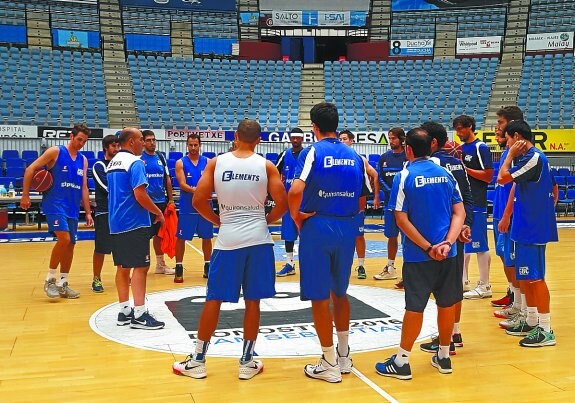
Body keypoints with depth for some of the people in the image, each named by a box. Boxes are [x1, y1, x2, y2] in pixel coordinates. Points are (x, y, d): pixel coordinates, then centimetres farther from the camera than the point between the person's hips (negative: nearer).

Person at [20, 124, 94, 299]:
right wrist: (25, 195, -11)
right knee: (64, 239, -20)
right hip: (54, 204, -6)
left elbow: (84, 188, 15)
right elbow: (30, 169, -5)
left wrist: (88, 212, 10)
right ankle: (50, 280, -4)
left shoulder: (83, 160, 12)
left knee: (70, 245, 7)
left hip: (73, 208, 6)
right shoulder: (55, 152, -4)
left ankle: (63, 285, 18)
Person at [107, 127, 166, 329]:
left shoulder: (113, 162, 16)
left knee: (123, 267, 12)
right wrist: (158, 212, -8)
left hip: (116, 223, 9)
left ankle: (124, 311, 16)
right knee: (140, 267, -6)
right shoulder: (135, 162, -13)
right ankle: (139, 315, -7)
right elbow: (140, 195, -21)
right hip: (134, 223, -9)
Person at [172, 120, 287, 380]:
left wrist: (217, 221, 12)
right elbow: (282, 203, -6)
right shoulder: (266, 165, -1)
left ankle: (197, 361, 15)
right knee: (252, 301, 8)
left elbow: (198, 201, -4)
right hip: (258, 238, 0)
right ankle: (247, 362, 16)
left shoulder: (216, 163, 0)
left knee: (214, 300, 8)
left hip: (228, 239, 0)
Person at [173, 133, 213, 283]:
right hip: (187, 208, -2)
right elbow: (182, 184, -11)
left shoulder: (207, 162, 5)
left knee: (207, 237, 10)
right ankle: (179, 268, 13)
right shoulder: (180, 163, 0)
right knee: (181, 238, 2)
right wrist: (197, 190, -25)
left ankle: (207, 266, 23)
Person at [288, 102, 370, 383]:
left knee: (319, 296, 5)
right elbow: (362, 199, 9)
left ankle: (330, 364, 13)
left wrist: (297, 217, -6)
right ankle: (343, 355, 29)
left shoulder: (312, 152, -8)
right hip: (347, 227, 5)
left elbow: (295, 192, -21)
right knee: (340, 292, 20)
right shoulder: (354, 155, 8)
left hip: (317, 226, -5)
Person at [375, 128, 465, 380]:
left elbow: (402, 220, -13)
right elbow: (460, 213, 1)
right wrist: (447, 243, -9)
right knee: (446, 304, 12)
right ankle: (443, 357, 25)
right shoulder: (446, 174, 6)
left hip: (418, 255, -4)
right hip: (447, 254, 4)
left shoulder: (405, 177, -8)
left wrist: (427, 248, -11)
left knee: (414, 307, 1)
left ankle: (401, 362, 10)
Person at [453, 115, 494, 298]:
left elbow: (488, 176, -15)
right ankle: (463, 282, 24)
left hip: (476, 205, -8)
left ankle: (484, 286, 3)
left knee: (480, 245, -4)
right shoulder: (461, 148, 14)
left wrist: (465, 168, -16)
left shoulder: (481, 148, -9)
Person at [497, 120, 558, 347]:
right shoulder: (532, 157, 13)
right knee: (525, 277, 15)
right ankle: (532, 322, 25)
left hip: (533, 228, -10)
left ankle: (546, 331, 0)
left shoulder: (533, 158, -17)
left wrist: (511, 154, -9)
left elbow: (502, 178, -21)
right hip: (525, 226, 10)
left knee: (535, 278, -6)